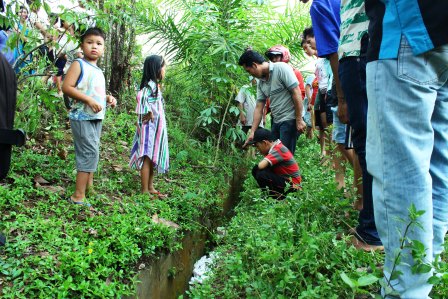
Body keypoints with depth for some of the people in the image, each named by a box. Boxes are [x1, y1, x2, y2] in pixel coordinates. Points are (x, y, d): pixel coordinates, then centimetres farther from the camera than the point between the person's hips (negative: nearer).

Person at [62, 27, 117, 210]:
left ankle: (89, 188, 22)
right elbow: (66, 87, -16)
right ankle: (78, 196, -8)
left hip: (97, 118, 9)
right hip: (82, 117, -9)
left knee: (92, 153, 12)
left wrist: (108, 98, 10)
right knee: (90, 153, -13)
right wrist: (89, 100, -23)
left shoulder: (99, 71, 18)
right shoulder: (79, 65, -6)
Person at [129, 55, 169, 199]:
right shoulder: (150, 85, -16)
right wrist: (149, 114, -24)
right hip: (150, 126, -10)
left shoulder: (155, 85, 14)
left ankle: (150, 187, 24)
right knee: (147, 157, -4)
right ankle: (145, 190, 3)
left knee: (153, 158, 15)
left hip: (156, 127, 10)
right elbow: (141, 96, -34)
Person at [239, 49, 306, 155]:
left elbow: (296, 93, -15)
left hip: (290, 119, -8)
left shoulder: (281, 68, -11)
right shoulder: (261, 83, 10)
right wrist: (252, 132, 8)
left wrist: (299, 120, -17)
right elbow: (259, 108, 12)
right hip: (277, 121, 8)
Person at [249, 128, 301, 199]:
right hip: (284, 179, 9)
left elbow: (261, 166, -32)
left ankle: (278, 197, -6)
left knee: (261, 174, -26)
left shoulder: (278, 150, -21)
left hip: (293, 185, -9)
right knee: (255, 170, 1)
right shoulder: (274, 147, 7)